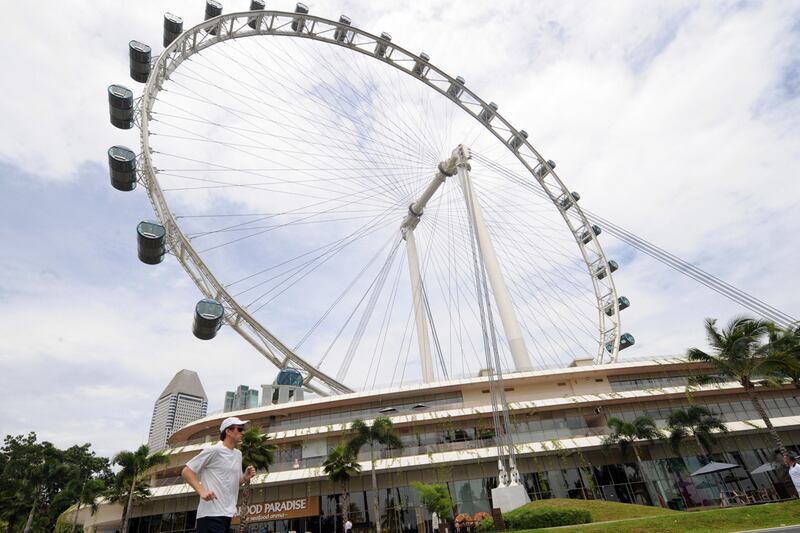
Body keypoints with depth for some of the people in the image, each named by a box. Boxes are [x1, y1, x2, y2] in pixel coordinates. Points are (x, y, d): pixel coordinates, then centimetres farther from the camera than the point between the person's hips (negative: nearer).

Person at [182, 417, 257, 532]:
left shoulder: (238, 454, 14)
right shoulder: (214, 450, -10)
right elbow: (186, 471, -10)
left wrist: (245, 477, 1)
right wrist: (201, 491, -21)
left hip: (227, 513, 8)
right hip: (211, 514, -8)